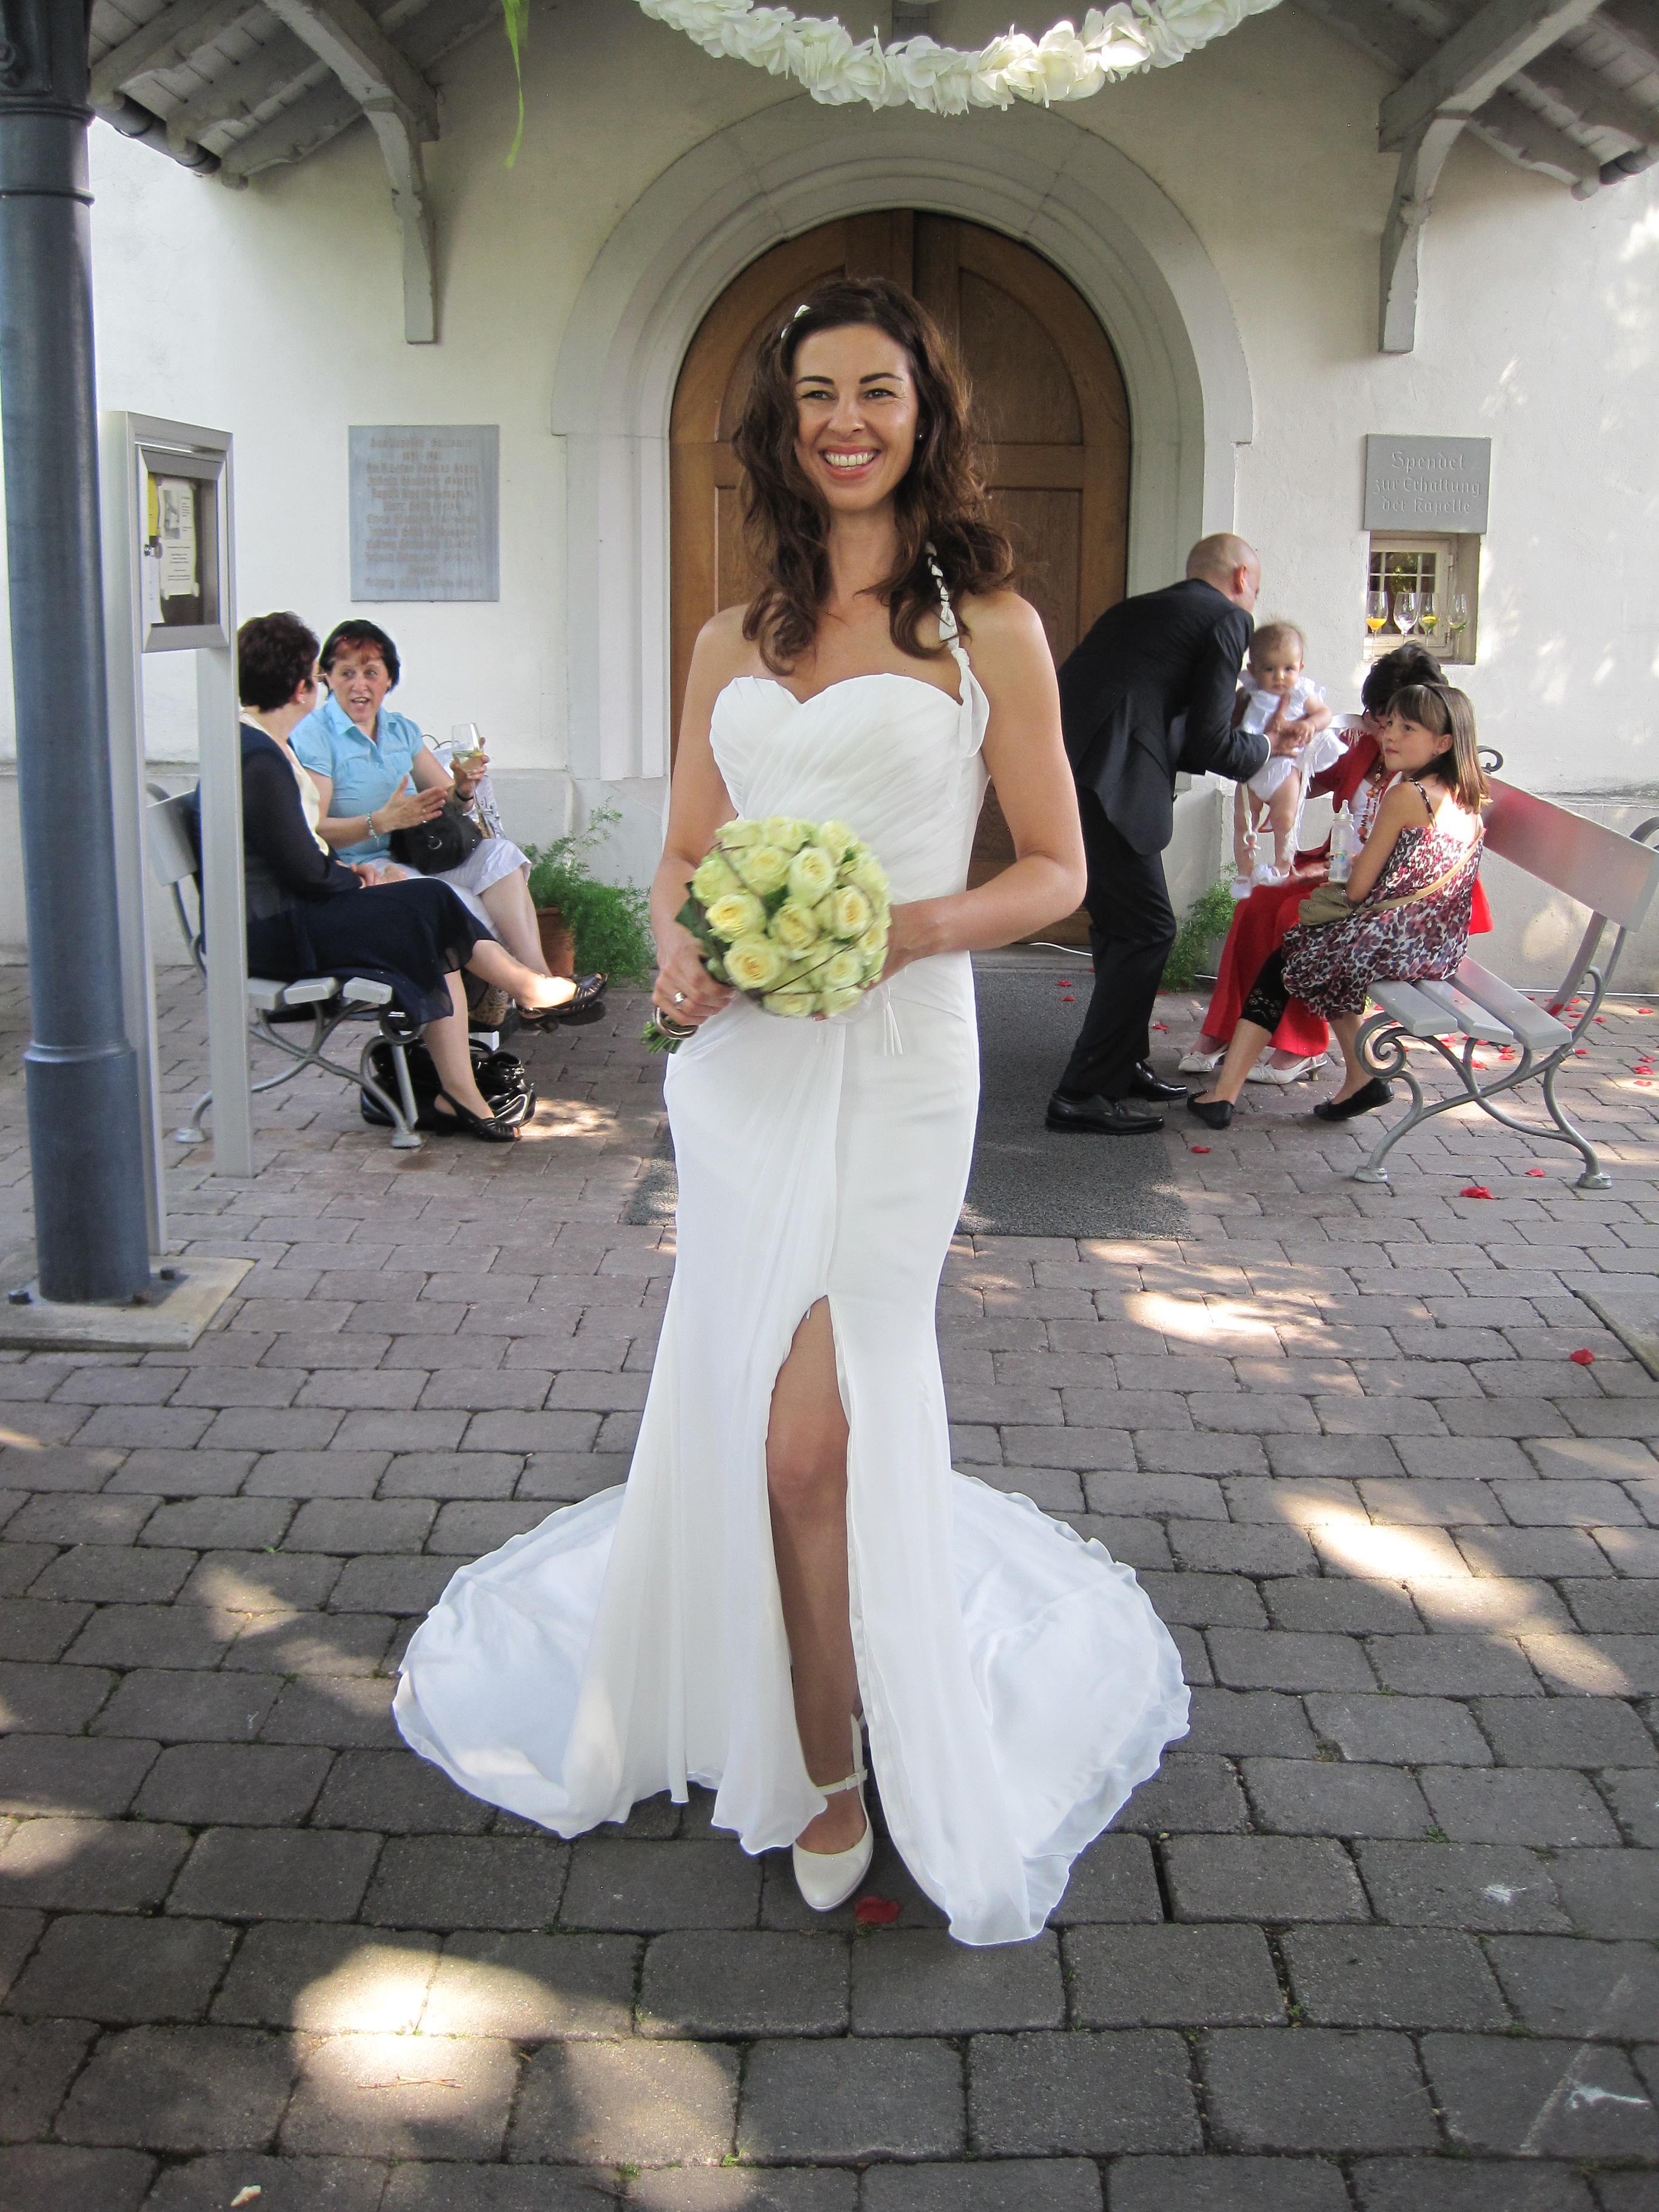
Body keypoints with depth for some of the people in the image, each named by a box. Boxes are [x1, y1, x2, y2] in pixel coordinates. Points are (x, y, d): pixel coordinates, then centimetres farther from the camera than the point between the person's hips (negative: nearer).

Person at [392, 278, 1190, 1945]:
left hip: (892, 1060, -4)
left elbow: (1056, 869, 2)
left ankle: (827, 1758, 16)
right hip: (742, 1058, 5)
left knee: (807, 1433, -7)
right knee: (737, 1405, 10)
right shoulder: (733, 641, 13)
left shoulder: (985, 628, 1)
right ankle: (824, 1755, 34)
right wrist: (678, 950, -6)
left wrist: (916, 924, -17)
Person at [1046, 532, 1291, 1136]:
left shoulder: (1137, 609, 28)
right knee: (1147, 929, -2)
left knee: (1120, 922, 21)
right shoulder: (1226, 619, 4)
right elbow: (1208, 743, -1)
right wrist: (1266, 746, 17)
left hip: (1059, 771, 9)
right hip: (1105, 786, -9)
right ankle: (1082, 1094, -3)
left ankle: (1123, 1064, 32)